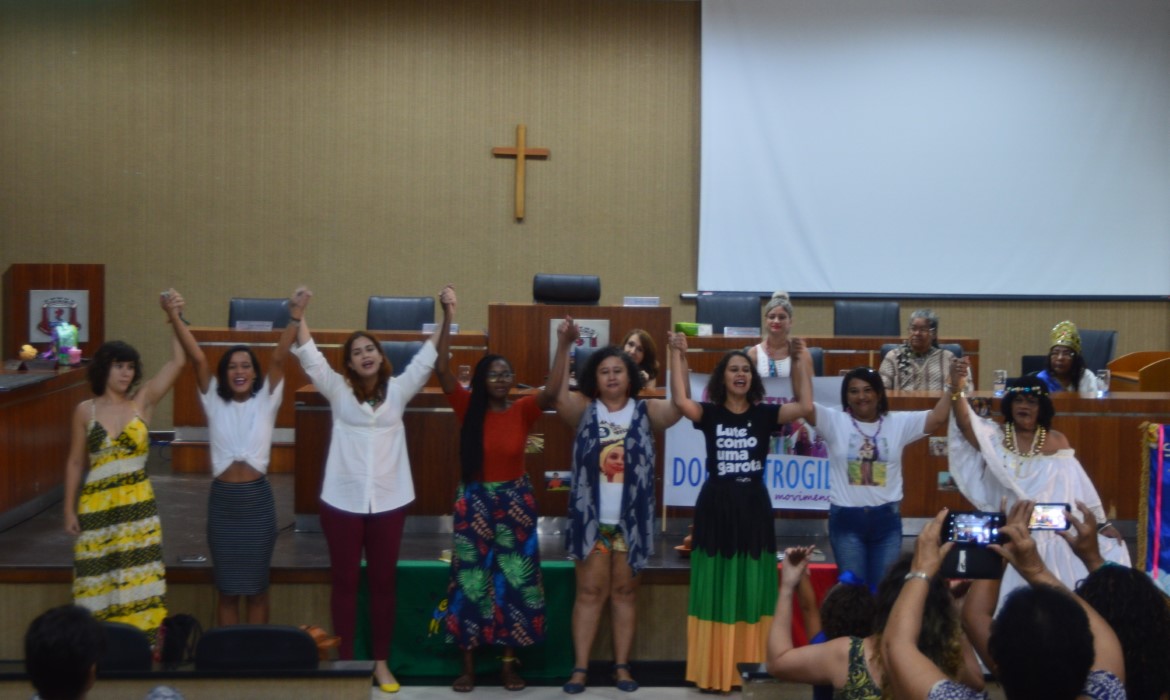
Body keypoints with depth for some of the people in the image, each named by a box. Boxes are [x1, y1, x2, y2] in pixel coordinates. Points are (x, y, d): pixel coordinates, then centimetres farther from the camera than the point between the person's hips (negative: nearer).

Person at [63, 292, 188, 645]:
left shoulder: (142, 401, 1)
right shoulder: (85, 410, 1)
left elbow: (178, 362, -7)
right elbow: (75, 462, 6)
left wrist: (174, 319, -17)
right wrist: (69, 509, 2)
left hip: (138, 506, 1)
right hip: (97, 507, 0)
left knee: (138, 583, 4)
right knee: (99, 583, 6)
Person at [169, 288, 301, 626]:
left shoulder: (265, 401, 1)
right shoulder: (215, 402, 3)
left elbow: (279, 358, -11)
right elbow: (197, 358, -6)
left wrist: (295, 316, -22)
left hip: (257, 498, -1)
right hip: (223, 499, 1)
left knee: (256, 585, 9)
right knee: (227, 587, 9)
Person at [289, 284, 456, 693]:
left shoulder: (398, 390, 2)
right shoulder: (338, 391, 0)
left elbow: (430, 356, -7)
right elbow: (310, 358, -13)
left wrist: (447, 315, -23)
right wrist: (298, 319, -30)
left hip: (388, 501, 1)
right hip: (342, 501, -1)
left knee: (383, 582, 9)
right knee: (344, 581, 7)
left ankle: (381, 663, 19)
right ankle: (344, 662, 17)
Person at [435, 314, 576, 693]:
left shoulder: (523, 410, -3)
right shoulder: (469, 407, -3)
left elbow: (551, 392, -20)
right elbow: (442, 371, -12)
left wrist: (563, 345, -26)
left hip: (515, 502, 0)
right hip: (474, 502, 0)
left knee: (514, 582, 5)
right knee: (471, 581, 3)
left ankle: (509, 664, 15)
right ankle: (468, 665, 11)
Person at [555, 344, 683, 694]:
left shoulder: (645, 411, 3)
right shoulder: (584, 410, 3)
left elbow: (679, 406, -14)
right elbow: (558, 397, -16)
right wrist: (564, 349, -25)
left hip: (631, 519, 1)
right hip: (591, 518, 0)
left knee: (624, 592, 8)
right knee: (589, 592, 2)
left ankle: (622, 666, 14)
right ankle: (579, 668, 4)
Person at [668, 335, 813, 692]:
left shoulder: (764, 414, 3)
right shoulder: (710, 413, -1)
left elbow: (805, 406, -9)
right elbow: (680, 401, -20)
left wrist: (802, 361, -9)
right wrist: (678, 356, -17)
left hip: (754, 507, 2)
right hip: (716, 506, -2)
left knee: (751, 588, 7)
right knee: (716, 589, 1)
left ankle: (748, 665, 16)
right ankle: (714, 670, 6)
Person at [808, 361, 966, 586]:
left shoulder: (899, 423, 5)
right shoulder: (835, 421, -2)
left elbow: (938, 417, -4)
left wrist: (952, 384, -18)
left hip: (887, 518, 2)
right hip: (846, 518, -2)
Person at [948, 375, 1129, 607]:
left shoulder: (1056, 441, 2)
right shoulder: (995, 436, -1)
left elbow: (1078, 487, 6)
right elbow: (965, 422, -19)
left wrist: (1102, 523, 8)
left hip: (1047, 534, 1)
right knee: (1009, 596, 2)